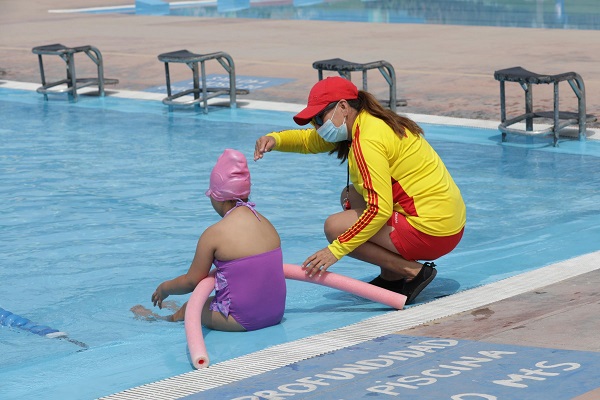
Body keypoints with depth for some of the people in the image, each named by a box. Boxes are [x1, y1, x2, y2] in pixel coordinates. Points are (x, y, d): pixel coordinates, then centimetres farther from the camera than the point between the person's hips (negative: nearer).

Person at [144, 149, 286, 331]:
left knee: (189, 309, 21)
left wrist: (164, 288, 15)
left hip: (243, 321, -6)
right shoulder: (267, 225, 3)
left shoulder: (214, 234, -14)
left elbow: (192, 282, -5)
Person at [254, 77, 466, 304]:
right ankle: (391, 277, 16)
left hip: (430, 231, -10)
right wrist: (275, 140, 1)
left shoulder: (367, 140, -18)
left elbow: (379, 210, -24)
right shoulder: (366, 122, 12)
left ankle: (413, 272, -6)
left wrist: (336, 250, -22)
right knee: (350, 196, 21)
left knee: (335, 228, -7)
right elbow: (308, 140, 21)